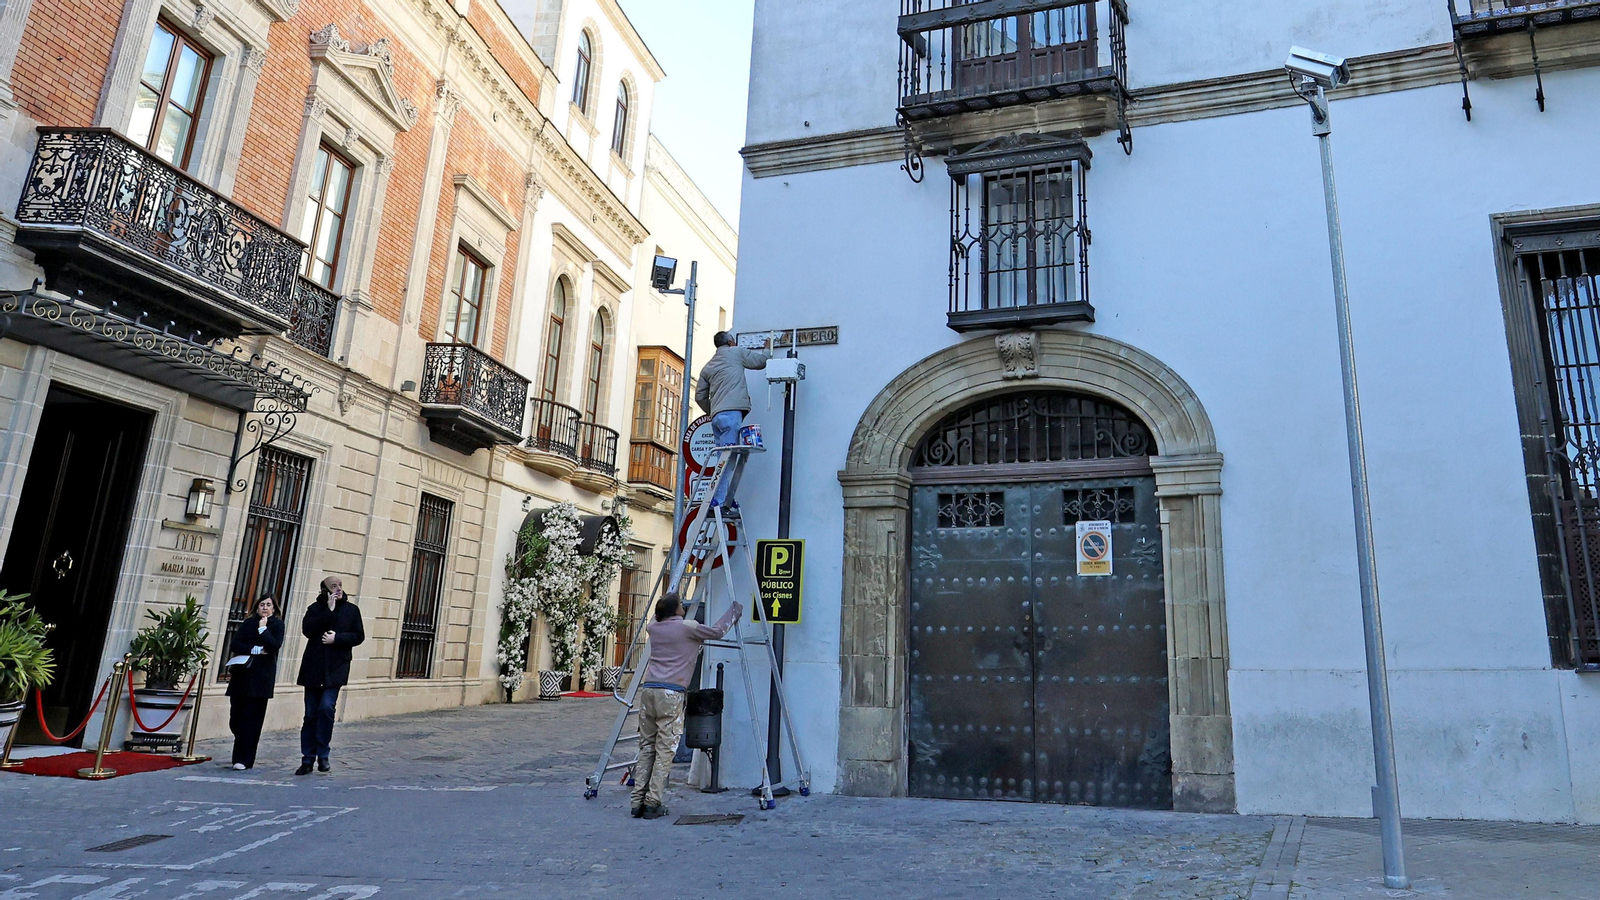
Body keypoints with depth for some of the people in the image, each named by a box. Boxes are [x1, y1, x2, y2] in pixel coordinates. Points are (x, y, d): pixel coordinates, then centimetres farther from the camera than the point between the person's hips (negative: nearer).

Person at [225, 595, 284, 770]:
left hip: (261, 678, -3)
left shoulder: (277, 624, 5)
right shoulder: (248, 623, 13)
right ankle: (241, 754, 24)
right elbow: (235, 645, 2)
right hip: (241, 675, 3)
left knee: (252, 719, -6)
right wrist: (256, 650, -10)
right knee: (236, 718, 3)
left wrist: (262, 628, -8)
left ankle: (244, 759, -3)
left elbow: (275, 645, -10)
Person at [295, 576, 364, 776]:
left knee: (327, 707, -16)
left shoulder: (351, 609, 5)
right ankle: (308, 759, 15)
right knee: (311, 714, 6)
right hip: (313, 667, 2)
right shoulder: (316, 608, 5)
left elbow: (359, 636, 2)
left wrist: (337, 638, -12)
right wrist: (329, 610, -13)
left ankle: (322, 755, -2)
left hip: (336, 668, -2)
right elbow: (307, 630, -11)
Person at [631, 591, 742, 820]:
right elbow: (718, 631, 13)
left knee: (646, 747, 10)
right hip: (671, 693, -6)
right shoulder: (687, 628, -1)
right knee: (665, 750, -1)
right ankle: (653, 804, -2)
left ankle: (638, 802, 9)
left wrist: (669, 599, 53)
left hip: (648, 689, 6)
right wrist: (734, 611, 27)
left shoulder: (654, 628, 14)